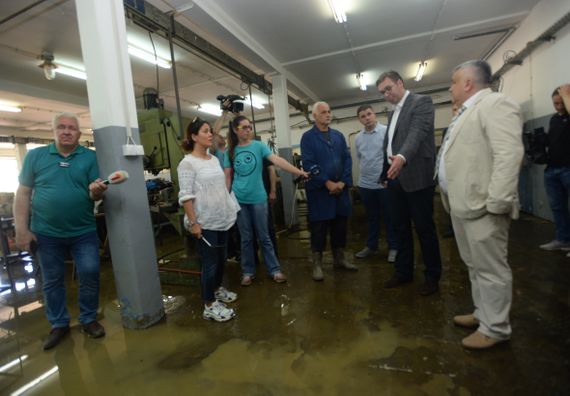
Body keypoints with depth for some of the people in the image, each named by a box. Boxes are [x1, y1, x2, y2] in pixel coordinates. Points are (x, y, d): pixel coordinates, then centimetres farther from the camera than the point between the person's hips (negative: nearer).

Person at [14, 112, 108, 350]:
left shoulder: (90, 157, -2)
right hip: (46, 233, 1)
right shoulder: (35, 156, 1)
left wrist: (96, 191, -29)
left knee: (90, 274, 2)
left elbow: (96, 196, -5)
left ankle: (89, 320, 23)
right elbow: (23, 194, 1)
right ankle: (59, 325, 31)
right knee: (52, 280, 13)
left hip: (84, 232, -1)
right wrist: (21, 229, -4)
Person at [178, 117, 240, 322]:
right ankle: (209, 306, 14)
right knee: (210, 262, -1)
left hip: (222, 218, 8)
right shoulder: (188, 163, -13)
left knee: (221, 258, 19)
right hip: (205, 222, -8)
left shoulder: (214, 159, 11)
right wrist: (193, 223, -20)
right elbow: (186, 196, -17)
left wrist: (230, 209, 16)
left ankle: (217, 289, 40)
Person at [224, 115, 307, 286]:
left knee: (263, 236, 7)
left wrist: (298, 172, -26)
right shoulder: (230, 151, 4)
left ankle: (274, 270, 20)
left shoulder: (258, 146, -3)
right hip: (239, 199, 2)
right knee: (246, 238, 11)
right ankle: (248, 271, 25)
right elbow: (227, 177, 6)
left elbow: (276, 160, -15)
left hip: (258, 198, -1)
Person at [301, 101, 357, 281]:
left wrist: (343, 182, -7)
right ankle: (317, 263, 14)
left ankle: (339, 258, 28)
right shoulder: (308, 137, -3)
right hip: (319, 190, -5)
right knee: (319, 227, 1)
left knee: (340, 224, 12)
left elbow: (347, 159, 7)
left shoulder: (338, 135, 12)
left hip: (340, 188, 5)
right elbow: (308, 164, -12)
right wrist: (327, 182, -15)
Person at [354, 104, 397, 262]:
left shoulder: (386, 131, -9)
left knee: (389, 217, 7)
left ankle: (393, 247, 22)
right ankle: (371, 246, 29)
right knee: (371, 217, 16)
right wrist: (365, 171, 14)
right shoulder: (358, 138, 8)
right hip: (365, 184, 5)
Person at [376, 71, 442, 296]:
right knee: (400, 227, 13)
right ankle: (403, 272, 26)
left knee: (424, 228, 1)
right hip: (396, 178, 8)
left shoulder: (421, 102, -5)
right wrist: (385, 174, 16)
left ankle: (432, 276, 17)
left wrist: (402, 157, -39)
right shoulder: (393, 113, 19)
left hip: (416, 176, -7)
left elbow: (417, 132, -23)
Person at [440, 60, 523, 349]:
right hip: (462, 204, 10)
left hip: (481, 206, -10)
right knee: (475, 266, 19)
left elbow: (509, 154, -21)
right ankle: (483, 313, 33)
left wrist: (496, 203, -24)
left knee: (490, 269, 2)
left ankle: (495, 328, 17)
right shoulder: (467, 111, 21)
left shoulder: (495, 104, -10)